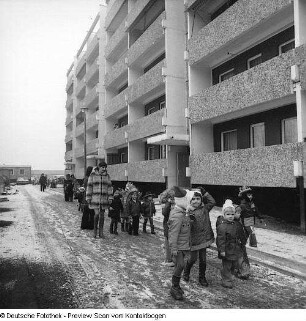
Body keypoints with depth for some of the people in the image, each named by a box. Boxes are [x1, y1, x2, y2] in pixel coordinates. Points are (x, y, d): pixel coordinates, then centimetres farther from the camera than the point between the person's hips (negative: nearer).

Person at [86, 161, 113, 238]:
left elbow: (109, 187, 10)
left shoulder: (107, 176, 7)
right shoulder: (93, 175, -1)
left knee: (102, 215, 7)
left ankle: (101, 232, 17)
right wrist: (88, 197, -2)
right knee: (97, 214, -12)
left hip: (104, 198, 3)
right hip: (95, 198, -3)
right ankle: (95, 230, 10)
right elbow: (89, 186, 1)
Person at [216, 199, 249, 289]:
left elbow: (241, 235, 18)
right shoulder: (222, 226, -20)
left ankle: (229, 276, 38)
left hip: (236, 250, 7)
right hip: (227, 251, -7)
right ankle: (226, 281, 17)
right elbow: (220, 239, -22)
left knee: (234, 265, 18)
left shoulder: (237, 224, 4)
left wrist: (243, 242, 22)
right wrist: (222, 250, -23)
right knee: (226, 266, 3)